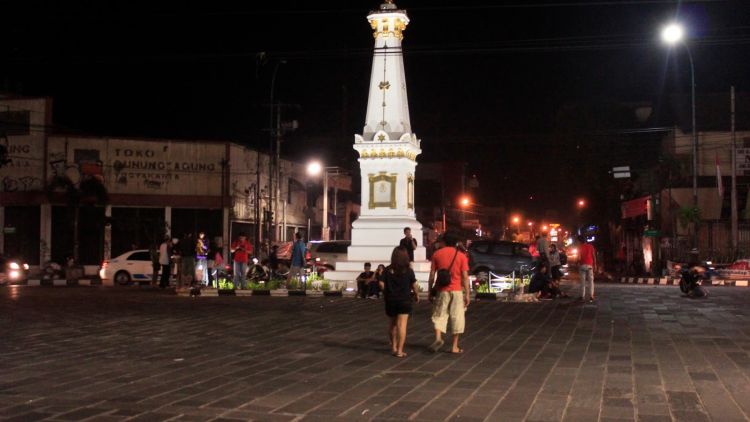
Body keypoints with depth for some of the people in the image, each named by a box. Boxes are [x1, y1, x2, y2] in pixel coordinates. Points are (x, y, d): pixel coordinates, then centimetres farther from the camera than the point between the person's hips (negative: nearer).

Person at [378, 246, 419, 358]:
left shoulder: (388, 270, -4)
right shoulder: (408, 270, -7)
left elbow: (381, 283, -8)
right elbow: (413, 285, -3)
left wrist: (386, 292, 10)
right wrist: (416, 294, 15)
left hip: (391, 300, 2)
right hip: (404, 300, -2)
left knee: (392, 323, 19)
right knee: (402, 325, -3)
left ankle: (393, 347, 29)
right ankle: (399, 350, -6)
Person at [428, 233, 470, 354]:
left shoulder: (437, 254, 2)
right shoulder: (461, 256, -1)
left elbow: (432, 274, 2)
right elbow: (465, 276, -5)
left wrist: (430, 291, 9)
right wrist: (467, 294, -1)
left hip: (442, 290, 1)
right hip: (457, 290, -1)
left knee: (439, 315, 10)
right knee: (457, 317, 7)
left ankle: (438, 338, -15)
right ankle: (455, 346, 10)